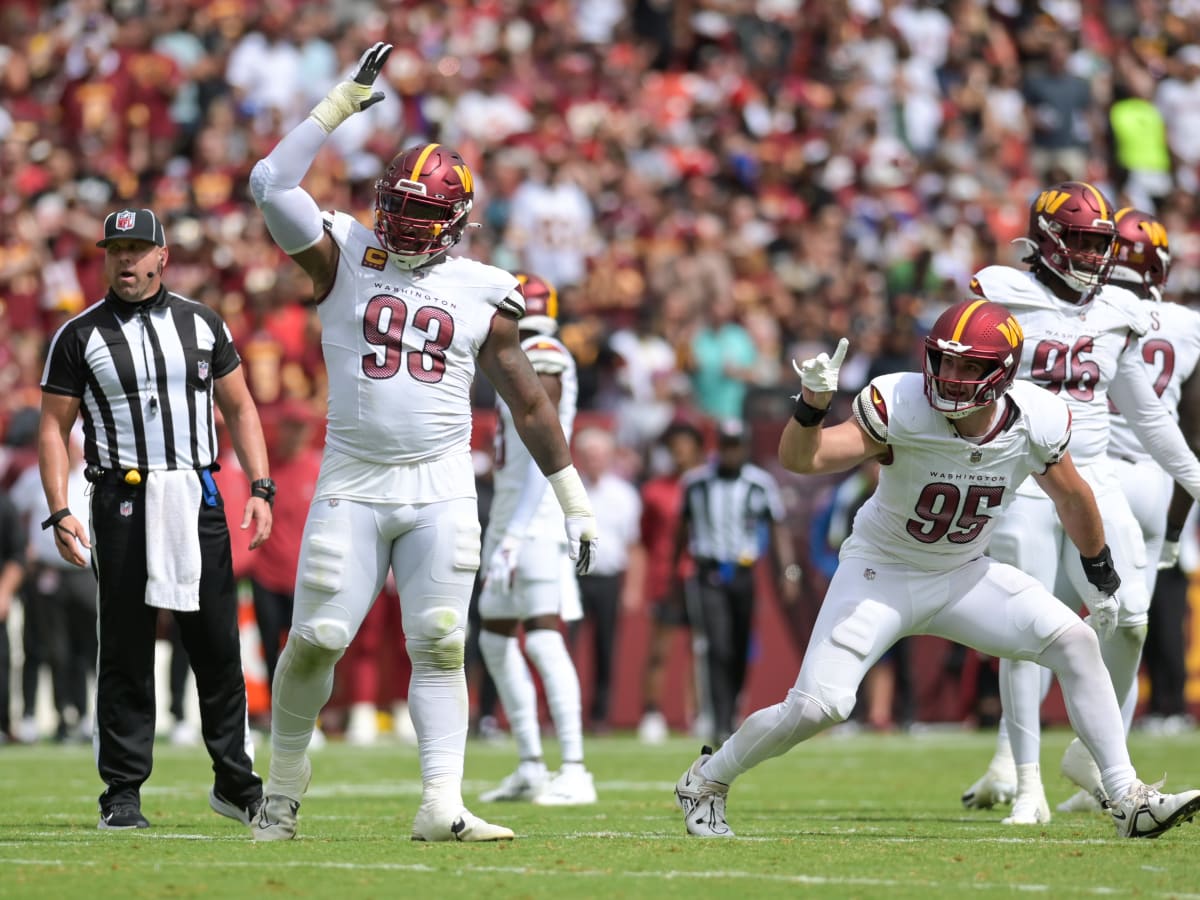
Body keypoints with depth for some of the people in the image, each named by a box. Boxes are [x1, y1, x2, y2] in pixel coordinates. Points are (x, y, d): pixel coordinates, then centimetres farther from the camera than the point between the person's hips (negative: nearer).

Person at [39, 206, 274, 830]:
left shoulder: (202, 324, 10)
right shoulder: (79, 337, 3)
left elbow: (240, 409, 14)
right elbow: (54, 428, 3)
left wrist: (261, 488, 2)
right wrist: (60, 513, -8)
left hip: (197, 498, 2)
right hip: (123, 499, -2)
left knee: (219, 648, 3)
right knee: (125, 652, -1)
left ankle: (235, 783, 15)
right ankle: (122, 794, 4)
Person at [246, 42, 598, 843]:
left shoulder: (479, 294, 5)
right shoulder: (344, 259, 2)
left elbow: (528, 402, 11)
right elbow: (272, 184, -10)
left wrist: (573, 499, 11)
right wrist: (343, 102, -10)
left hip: (441, 491, 1)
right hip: (353, 484, -1)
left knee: (440, 647, -6)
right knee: (315, 641, -2)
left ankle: (443, 805, -9)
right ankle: (285, 777, 19)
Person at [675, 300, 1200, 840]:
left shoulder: (1036, 422, -17)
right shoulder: (900, 406, -28)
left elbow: (1071, 497, 4)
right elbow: (798, 460, -32)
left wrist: (1102, 580, 16)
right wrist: (813, 404, -53)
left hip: (963, 576, 3)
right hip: (882, 573, -3)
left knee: (1075, 640, -14)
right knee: (817, 705, -15)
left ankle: (1128, 800, -7)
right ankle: (707, 780, 12)